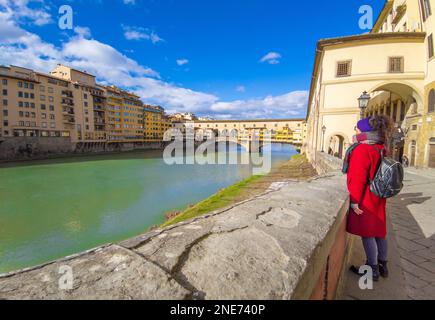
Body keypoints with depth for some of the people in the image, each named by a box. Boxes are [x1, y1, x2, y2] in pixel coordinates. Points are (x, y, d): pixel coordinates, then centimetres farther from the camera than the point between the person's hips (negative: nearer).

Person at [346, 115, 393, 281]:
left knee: (367, 234, 5)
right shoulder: (382, 149, 6)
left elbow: (357, 178, -23)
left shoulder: (361, 150, -21)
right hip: (378, 199, 9)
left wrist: (355, 201, -17)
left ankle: (373, 269, 19)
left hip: (365, 200, -9)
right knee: (379, 231, 19)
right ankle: (382, 265, 34)